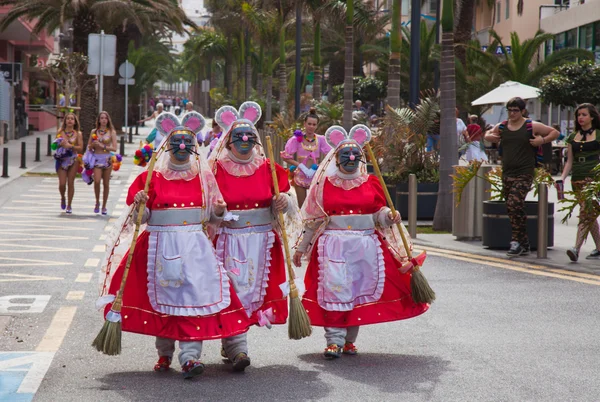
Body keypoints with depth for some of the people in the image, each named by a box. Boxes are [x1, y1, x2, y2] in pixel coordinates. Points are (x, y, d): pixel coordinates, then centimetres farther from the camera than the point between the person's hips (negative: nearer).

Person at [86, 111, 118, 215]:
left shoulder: (111, 132, 4)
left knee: (106, 183, 2)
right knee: (97, 181, -17)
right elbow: (89, 147, 14)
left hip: (107, 159, 0)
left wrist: (102, 146, -11)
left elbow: (114, 148, -3)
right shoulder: (94, 131, 10)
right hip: (96, 159, 1)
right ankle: (97, 202, 4)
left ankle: (104, 206, 12)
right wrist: (93, 145, -7)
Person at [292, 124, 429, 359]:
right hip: (333, 243, -2)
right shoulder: (325, 184, 4)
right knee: (334, 287, -11)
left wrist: (389, 217, -11)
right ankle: (334, 340, -8)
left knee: (360, 289, 3)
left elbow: (379, 214, 12)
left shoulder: (371, 183, 8)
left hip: (366, 245, 2)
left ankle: (349, 339, 14)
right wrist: (301, 248, 10)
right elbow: (312, 219, 9)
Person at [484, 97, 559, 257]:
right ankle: (524, 245, 17)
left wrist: (542, 140, -11)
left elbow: (555, 133, 5)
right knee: (512, 209, 8)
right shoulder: (501, 127, 10)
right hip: (507, 174, 6)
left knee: (515, 204, -21)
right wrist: (490, 137, 5)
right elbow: (488, 135, 28)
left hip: (524, 174, -6)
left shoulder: (532, 126, -2)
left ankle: (517, 242, -15)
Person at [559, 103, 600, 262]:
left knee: (585, 212, -16)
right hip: (577, 180, 5)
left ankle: (577, 248, -24)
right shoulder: (573, 138, 14)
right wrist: (562, 177, 1)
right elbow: (569, 161, 15)